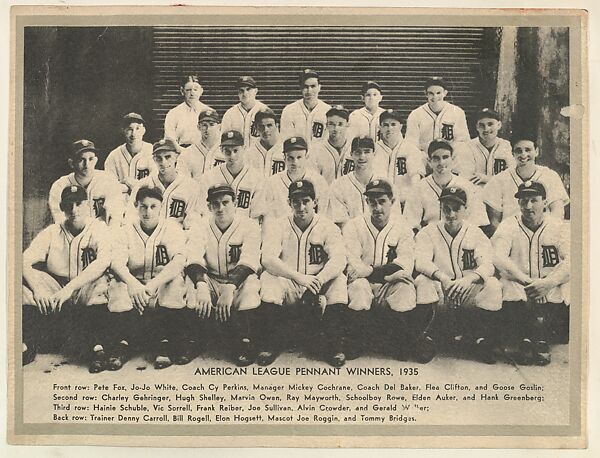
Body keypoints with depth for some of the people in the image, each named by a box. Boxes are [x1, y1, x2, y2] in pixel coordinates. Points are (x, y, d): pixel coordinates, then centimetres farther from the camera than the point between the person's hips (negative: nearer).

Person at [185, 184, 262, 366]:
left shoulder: (249, 226, -7)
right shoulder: (202, 227, -1)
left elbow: (248, 262, -22)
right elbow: (193, 259, -17)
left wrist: (229, 289, -38)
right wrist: (201, 286, -38)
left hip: (239, 282, -2)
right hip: (210, 281, 2)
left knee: (250, 283, -35)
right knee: (192, 281, -29)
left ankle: (245, 344, -22)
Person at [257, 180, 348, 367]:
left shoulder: (328, 227, 1)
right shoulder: (277, 226, 1)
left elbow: (339, 259, -16)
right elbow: (267, 258, -17)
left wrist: (317, 281, -37)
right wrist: (298, 277, -33)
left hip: (318, 292, 0)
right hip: (287, 289, 0)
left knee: (339, 280, -27)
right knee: (267, 277, -28)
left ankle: (334, 345, -18)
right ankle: (271, 343, -17)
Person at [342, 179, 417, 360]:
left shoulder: (402, 228, 8)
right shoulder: (353, 226, 4)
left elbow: (406, 265, -9)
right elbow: (353, 266, -10)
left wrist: (370, 271, -19)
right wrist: (389, 273, -17)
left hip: (390, 290, 1)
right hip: (365, 286, -1)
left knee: (405, 288, -30)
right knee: (359, 286, -34)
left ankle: (399, 345, -10)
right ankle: (355, 344, -15)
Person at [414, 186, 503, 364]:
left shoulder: (476, 233, 5)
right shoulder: (428, 233, 2)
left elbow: (487, 265, -9)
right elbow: (421, 261, -15)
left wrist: (469, 279, -31)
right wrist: (442, 277, -35)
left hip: (469, 295, 1)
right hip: (439, 298, -1)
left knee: (493, 285, -25)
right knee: (422, 281, -29)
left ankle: (482, 340, -13)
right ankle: (427, 338, -21)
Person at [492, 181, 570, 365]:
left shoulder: (558, 227, 7)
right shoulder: (509, 226, 5)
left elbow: (571, 260, -8)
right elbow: (499, 258, -12)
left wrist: (549, 283, -25)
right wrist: (528, 281, -21)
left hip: (551, 289, 1)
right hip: (517, 285, 0)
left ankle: (542, 339, -7)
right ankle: (524, 339, -16)